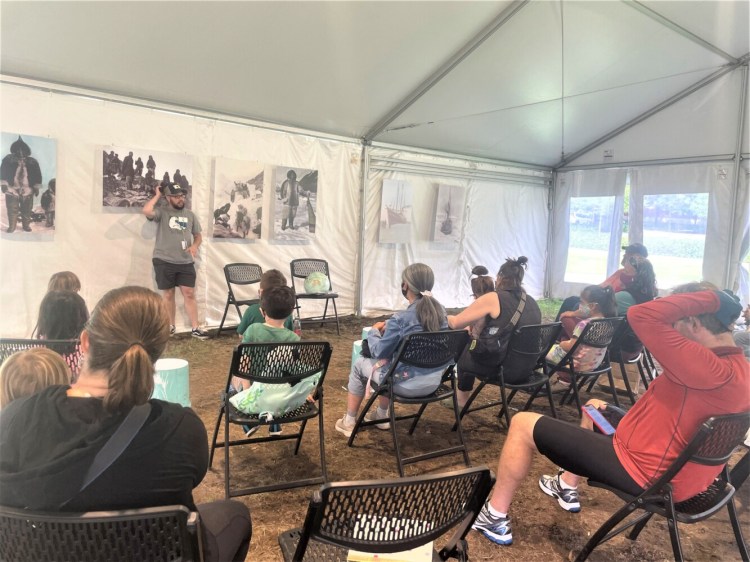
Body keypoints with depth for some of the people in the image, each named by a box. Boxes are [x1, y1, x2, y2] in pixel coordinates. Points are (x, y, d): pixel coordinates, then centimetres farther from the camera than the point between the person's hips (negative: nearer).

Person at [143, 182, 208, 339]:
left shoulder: (190, 215, 11)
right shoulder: (161, 212, -2)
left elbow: (198, 235, 17)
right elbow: (146, 211, -23)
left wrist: (195, 245, -6)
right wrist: (157, 195, -8)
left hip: (185, 262, 2)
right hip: (164, 261, -2)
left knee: (189, 294, -1)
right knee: (168, 294, 8)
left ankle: (195, 328, 3)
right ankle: (170, 326, 22)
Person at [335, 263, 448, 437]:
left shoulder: (401, 318, -21)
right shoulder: (440, 311, -1)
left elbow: (378, 353, -10)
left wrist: (374, 331, 9)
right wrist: (389, 328, 14)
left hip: (409, 384, -6)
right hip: (435, 381, 7)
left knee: (360, 363, 18)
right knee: (391, 356, 32)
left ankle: (349, 422, 30)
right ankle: (382, 416, 41)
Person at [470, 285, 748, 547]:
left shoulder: (710, 369, -30)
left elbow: (641, 316, -36)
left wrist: (712, 298, -27)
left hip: (639, 471, -10)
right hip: (673, 472, 10)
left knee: (523, 425, -5)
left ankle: (495, 517, 10)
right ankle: (568, 488, 38)